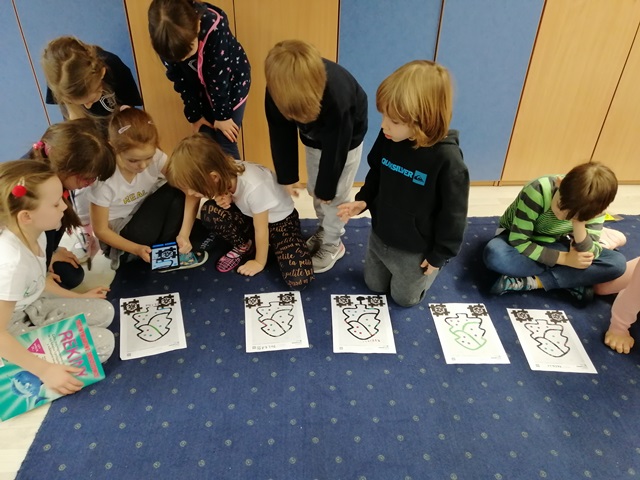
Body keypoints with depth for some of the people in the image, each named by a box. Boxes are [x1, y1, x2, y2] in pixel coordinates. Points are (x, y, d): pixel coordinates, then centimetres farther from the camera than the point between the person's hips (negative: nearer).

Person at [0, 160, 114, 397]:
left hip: (29, 307, 8)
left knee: (104, 311, 5)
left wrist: (79, 297, 14)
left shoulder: (35, 234, -10)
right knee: (104, 343, -15)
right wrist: (45, 370, -30)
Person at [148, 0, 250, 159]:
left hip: (231, 83, -3)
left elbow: (219, 77, -27)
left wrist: (222, 115, -16)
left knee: (225, 145, -5)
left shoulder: (215, 27, -37)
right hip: (201, 91, 3)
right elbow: (181, 79, -13)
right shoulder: (167, 39, -26)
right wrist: (195, 115, -7)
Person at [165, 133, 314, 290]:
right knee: (208, 212, -24)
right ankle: (244, 246, 4)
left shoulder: (254, 187, -40)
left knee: (298, 279, -25)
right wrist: (183, 235, -19)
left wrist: (259, 263, -9)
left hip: (281, 220, -4)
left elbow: (261, 230, -23)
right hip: (250, 215, 5)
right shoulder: (225, 173, -22)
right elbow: (192, 201, -2)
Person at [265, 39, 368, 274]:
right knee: (314, 189, 16)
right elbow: (281, 135, -15)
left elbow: (335, 149, -29)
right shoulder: (278, 90, -31)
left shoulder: (338, 99, -44)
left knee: (334, 195, 3)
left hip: (345, 138, -5)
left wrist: (326, 189, -17)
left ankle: (333, 244, 25)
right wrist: (287, 177, -9)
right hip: (314, 136, 5)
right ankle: (325, 229, 41)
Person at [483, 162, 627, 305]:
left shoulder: (593, 205, -20)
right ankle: (573, 282, -22)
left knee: (617, 262, -20)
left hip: (553, 245, 3)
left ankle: (534, 282, -22)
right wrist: (564, 259, -28)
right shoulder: (538, 191, -33)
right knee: (494, 254, -40)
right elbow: (519, 242, -29)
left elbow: (589, 256, -22)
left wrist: (578, 223, -37)